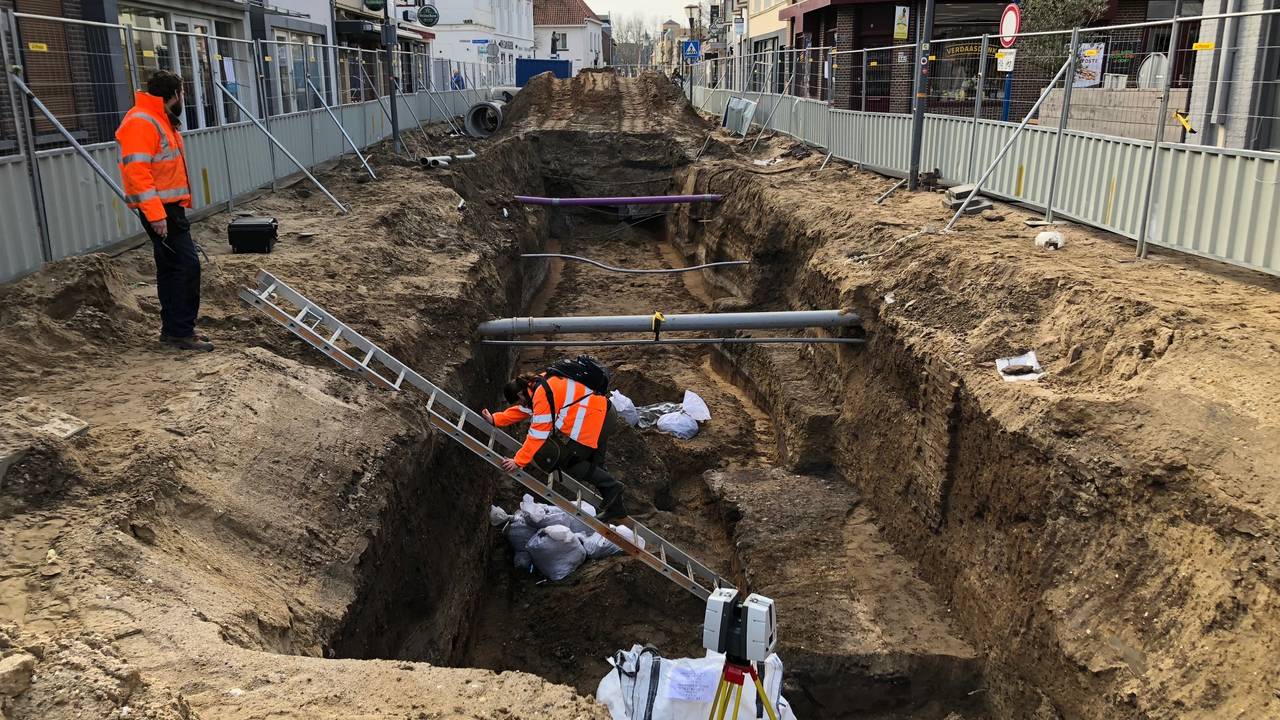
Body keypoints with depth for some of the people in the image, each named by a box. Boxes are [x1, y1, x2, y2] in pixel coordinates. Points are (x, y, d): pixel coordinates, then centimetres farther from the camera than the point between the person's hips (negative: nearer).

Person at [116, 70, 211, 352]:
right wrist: (155, 214, -27)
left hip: (169, 207, 10)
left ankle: (173, 329, 20)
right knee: (187, 265, -11)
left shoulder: (161, 121, 18)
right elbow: (136, 171, -23)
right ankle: (181, 331, -7)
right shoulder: (141, 122, -15)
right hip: (160, 210, -10)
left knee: (170, 269, 13)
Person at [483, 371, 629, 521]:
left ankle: (611, 486, 2)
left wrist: (518, 461, -17)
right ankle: (615, 506, 25)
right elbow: (521, 410, 22)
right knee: (594, 465, 18)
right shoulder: (536, 385, 8)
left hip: (594, 417, -10)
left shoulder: (543, 395, -22)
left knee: (567, 460, -4)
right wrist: (494, 419, 17)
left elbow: (538, 435, -21)